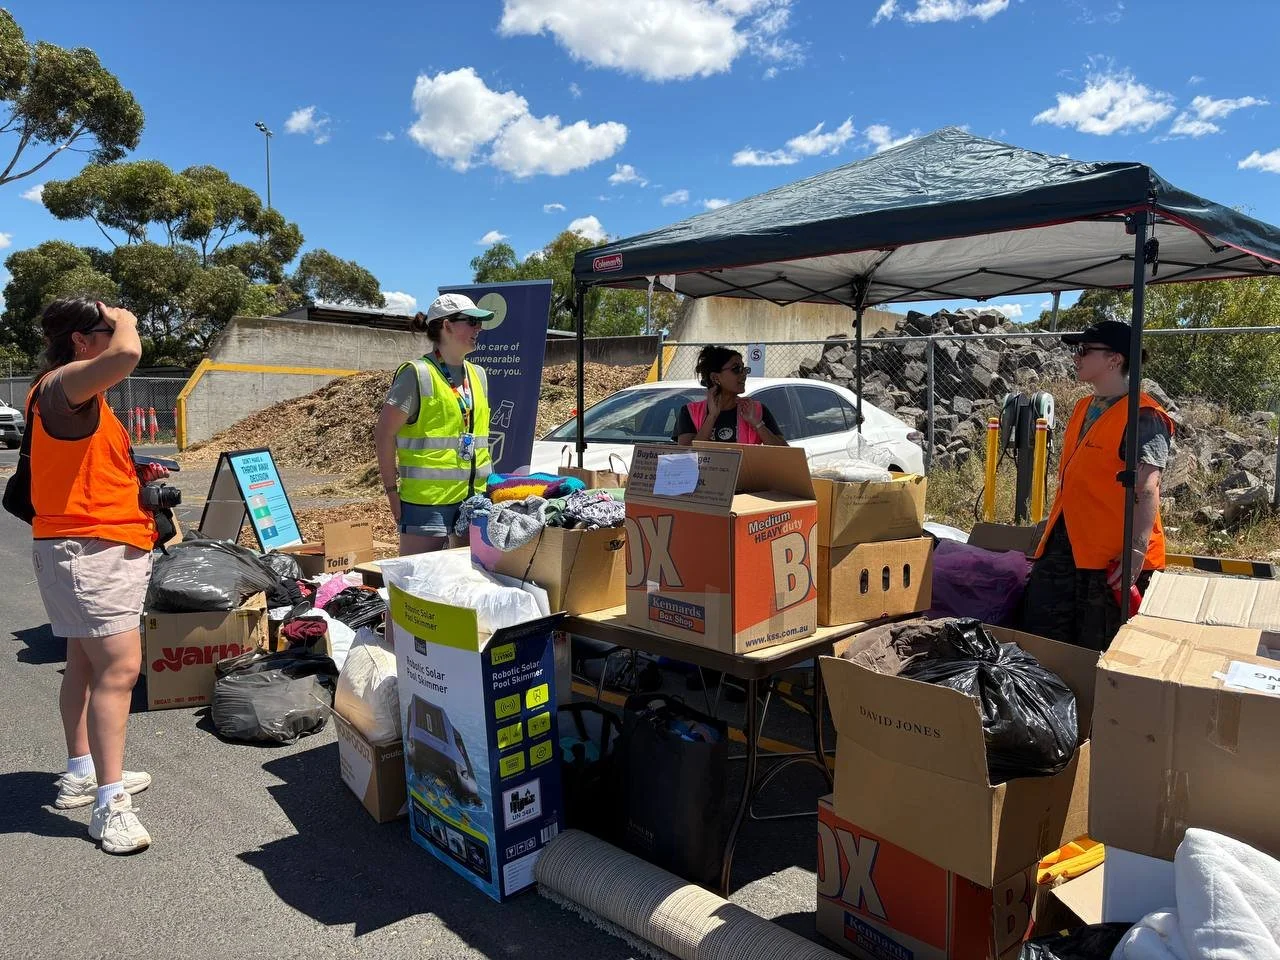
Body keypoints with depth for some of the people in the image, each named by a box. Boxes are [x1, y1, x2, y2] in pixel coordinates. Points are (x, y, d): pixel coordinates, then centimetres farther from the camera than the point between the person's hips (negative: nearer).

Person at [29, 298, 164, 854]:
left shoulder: (83, 397, 19)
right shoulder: (61, 385, -14)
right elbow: (126, 353, -34)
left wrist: (139, 477, 13)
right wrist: (123, 322, -14)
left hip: (105, 547, 11)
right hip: (88, 549, -11)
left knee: (87, 663, 17)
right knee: (120, 667, -15)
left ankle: (81, 774, 29)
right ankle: (110, 806, -11)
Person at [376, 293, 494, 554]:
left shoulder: (477, 375, 13)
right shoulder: (417, 374, -9)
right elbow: (384, 434, -9)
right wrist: (392, 491, -9)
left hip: (472, 498, 7)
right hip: (426, 500, -7)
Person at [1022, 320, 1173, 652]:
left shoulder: (1143, 418, -12)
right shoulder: (1082, 409, 14)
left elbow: (1147, 491, -20)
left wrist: (1136, 551, -28)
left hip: (1111, 557, -8)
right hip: (1061, 547, 8)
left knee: (1099, 651, 5)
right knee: (1041, 639, 10)